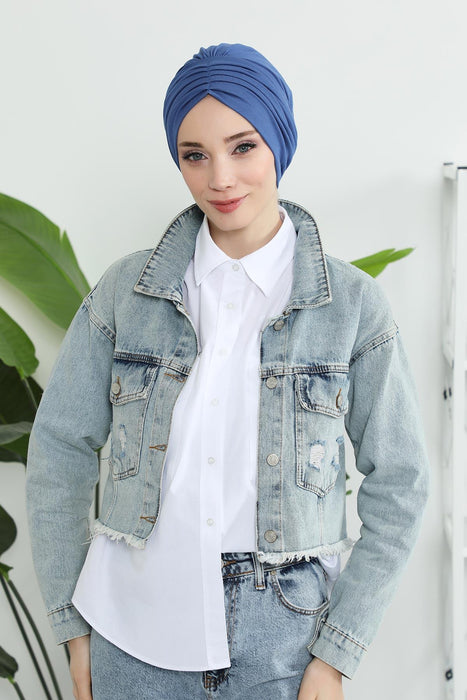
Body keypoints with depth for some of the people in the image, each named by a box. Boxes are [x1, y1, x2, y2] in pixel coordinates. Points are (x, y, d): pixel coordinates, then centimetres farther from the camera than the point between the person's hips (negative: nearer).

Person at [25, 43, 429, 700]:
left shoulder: (353, 304, -5)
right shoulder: (127, 289, -1)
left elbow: (398, 486, -2)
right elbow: (59, 448, 3)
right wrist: (74, 629, 1)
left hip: (281, 639, -1)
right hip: (135, 630, 2)